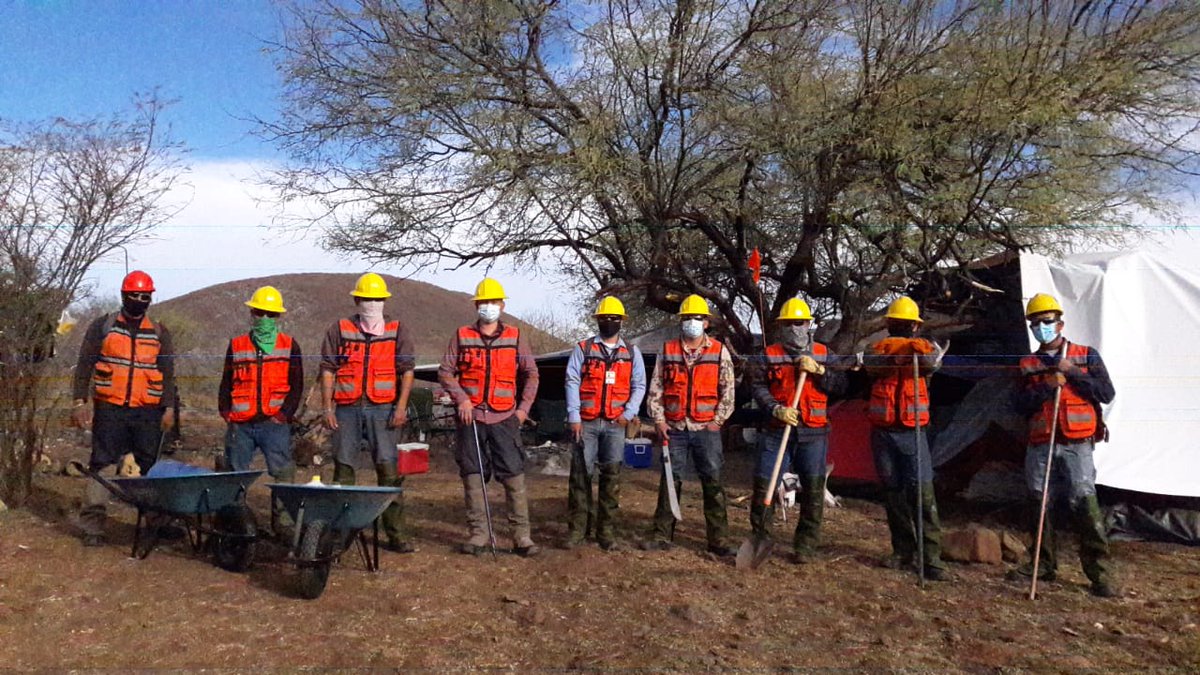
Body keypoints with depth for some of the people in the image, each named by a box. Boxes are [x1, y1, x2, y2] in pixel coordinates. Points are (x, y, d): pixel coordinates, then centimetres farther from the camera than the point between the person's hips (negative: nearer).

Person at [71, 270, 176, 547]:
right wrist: (80, 402, -3)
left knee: (152, 468, 3)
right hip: (109, 410, -1)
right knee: (102, 466, -1)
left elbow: (168, 374, 10)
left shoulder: (160, 333, 12)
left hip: (148, 412, 1)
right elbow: (84, 365, 5)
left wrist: (169, 408, 1)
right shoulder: (102, 327, 7)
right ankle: (92, 526, 4)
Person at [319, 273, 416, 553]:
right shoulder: (339, 330, 11)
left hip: (382, 409, -1)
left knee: (389, 469, -5)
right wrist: (328, 408, -2)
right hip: (347, 409, 2)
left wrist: (401, 407, -7)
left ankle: (397, 533, 0)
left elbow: (406, 371, 3)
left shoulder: (397, 330, 9)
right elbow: (327, 371, 7)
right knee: (343, 468, 6)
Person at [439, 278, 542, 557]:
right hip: (471, 418, 1)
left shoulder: (514, 337, 8)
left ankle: (522, 537, 1)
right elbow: (445, 371, 5)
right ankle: (477, 536, 13)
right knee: (473, 477, 4)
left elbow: (531, 373, 12)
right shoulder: (462, 336, 7)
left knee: (515, 477, -4)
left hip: (504, 419, 0)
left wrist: (524, 407, 3)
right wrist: (461, 398, -9)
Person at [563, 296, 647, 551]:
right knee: (581, 473, -2)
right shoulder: (583, 349, 6)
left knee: (612, 475, 2)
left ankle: (606, 531, 9)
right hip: (586, 422, -1)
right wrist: (574, 416, -9)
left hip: (615, 424, 2)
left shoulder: (632, 352, 12)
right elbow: (572, 382, 0)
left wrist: (629, 413, -5)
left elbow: (639, 385, 10)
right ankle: (576, 529, 5)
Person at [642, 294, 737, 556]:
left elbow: (728, 390, 4)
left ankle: (719, 540, 7)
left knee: (713, 484, 0)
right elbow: (655, 389, 7)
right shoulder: (667, 351, 8)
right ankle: (662, 536, 16)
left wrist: (717, 420, -4)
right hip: (674, 429, 1)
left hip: (706, 429, -1)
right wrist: (658, 420, -1)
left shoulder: (719, 352, 4)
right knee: (669, 481, 6)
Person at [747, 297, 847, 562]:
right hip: (777, 430, 0)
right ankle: (760, 538, 14)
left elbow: (841, 386, 4)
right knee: (764, 482, -2)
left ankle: (805, 546, 14)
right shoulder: (769, 355, 6)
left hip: (813, 433, 1)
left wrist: (818, 370, -10)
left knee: (813, 489, 1)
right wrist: (776, 409, -15)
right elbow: (759, 387, 0)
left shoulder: (823, 354, 10)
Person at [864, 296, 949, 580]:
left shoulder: (925, 347, 6)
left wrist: (917, 348, -36)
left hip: (913, 431, -2)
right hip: (883, 431, 2)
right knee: (893, 492, 8)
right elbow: (872, 363, -14)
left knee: (923, 491, -10)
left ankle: (931, 556, -7)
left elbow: (932, 361, -17)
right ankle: (903, 550, 18)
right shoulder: (879, 348, 9)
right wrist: (906, 348, -28)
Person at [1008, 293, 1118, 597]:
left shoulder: (1086, 356, 7)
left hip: (1076, 445, -3)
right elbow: (1021, 404, 1)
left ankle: (1099, 571, -5)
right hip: (1040, 446, 3)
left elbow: (1107, 393, -3)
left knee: (1084, 502, -11)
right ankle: (1043, 564, 20)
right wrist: (1047, 386, -13)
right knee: (1040, 504, 8)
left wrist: (1073, 372, -11)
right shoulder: (1028, 365, 12)